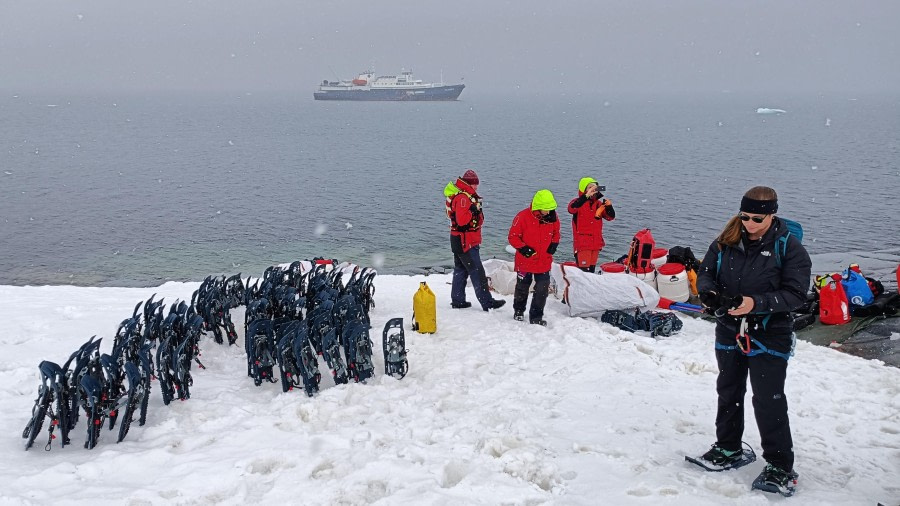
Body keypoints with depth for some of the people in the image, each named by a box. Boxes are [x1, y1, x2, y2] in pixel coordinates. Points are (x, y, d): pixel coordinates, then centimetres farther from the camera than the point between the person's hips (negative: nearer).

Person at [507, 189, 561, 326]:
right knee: (522, 287, 15)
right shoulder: (523, 216, -18)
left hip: (544, 262, 3)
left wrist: (554, 244, -1)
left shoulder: (552, 217, -3)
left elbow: (556, 233, 16)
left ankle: (536, 316, 10)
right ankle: (518, 311, 39)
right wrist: (522, 248, -23)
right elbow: (513, 236, -12)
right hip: (525, 261, -3)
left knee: (542, 289, -2)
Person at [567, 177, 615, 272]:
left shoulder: (598, 203, 11)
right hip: (582, 243, -6)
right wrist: (586, 196, -33)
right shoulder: (579, 202, -6)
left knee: (592, 270, 13)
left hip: (596, 243, 6)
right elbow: (571, 209, -29)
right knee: (584, 270, -13)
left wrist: (609, 206, -14)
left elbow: (611, 217, 7)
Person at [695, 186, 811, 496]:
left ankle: (780, 467, 7)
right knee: (728, 392, 18)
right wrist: (707, 291, -17)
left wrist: (756, 303, -29)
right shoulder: (726, 241, -2)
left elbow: (796, 293, -16)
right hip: (729, 331, 5)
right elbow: (706, 271, 6)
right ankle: (728, 449, 35)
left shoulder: (789, 247, -13)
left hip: (769, 334, -5)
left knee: (769, 400, -5)